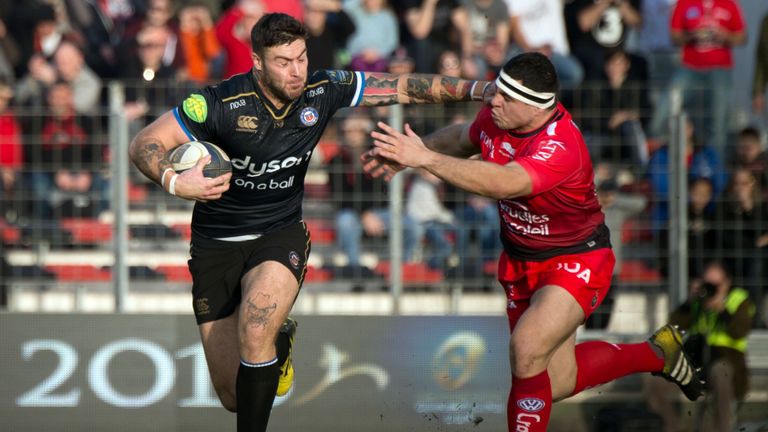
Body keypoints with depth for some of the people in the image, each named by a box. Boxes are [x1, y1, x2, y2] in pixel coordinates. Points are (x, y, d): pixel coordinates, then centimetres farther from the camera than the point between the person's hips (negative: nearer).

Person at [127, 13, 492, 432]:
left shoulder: (322, 91, -12)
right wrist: (174, 183, -36)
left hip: (280, 235, 0)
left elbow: (403, 87, -4)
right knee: (233, 395, 3)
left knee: (255, 332, -33)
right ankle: (280, 338, 38)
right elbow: (144, 143, -17)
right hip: (216, 244, 0)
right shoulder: (221, 103, -21)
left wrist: (473, 89, -12)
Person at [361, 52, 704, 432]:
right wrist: (410, 151, -5)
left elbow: (502, 184, -51)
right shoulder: (498, 116, -12)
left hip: (575, 262, -8)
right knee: (558, 383, 13)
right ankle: (656, 352, 35)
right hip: (521, 259, 8)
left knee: (526, 350, -30)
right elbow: (462, 137, 12)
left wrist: (426, 159, -52)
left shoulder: (561, 147, -35)